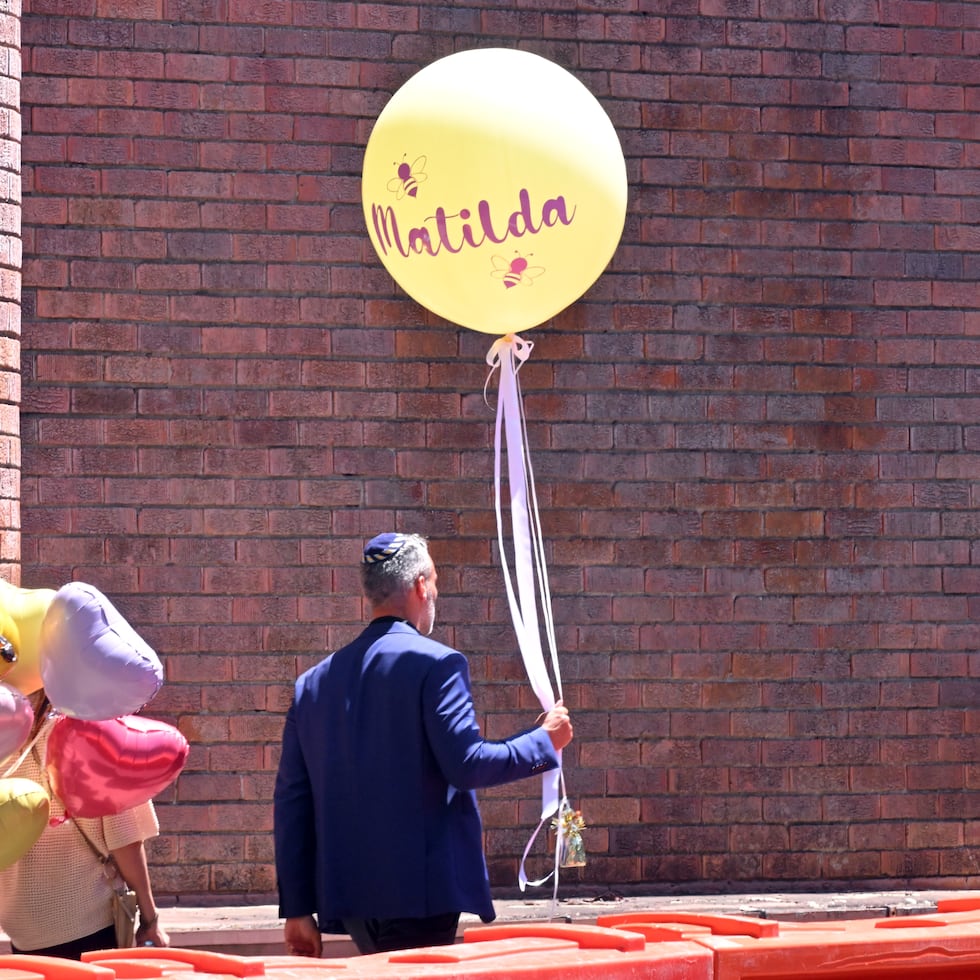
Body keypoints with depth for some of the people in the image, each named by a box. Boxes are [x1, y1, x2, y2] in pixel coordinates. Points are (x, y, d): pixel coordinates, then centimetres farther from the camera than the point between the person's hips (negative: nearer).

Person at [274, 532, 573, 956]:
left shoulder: (314, 681, 12)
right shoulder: (436, 663, -8)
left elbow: (291, 801, 11)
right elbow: (466, 765, -15)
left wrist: (297, 908, 14)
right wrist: (545, 741, 2)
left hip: (347, 892, 7)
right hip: (418, 890, -7)